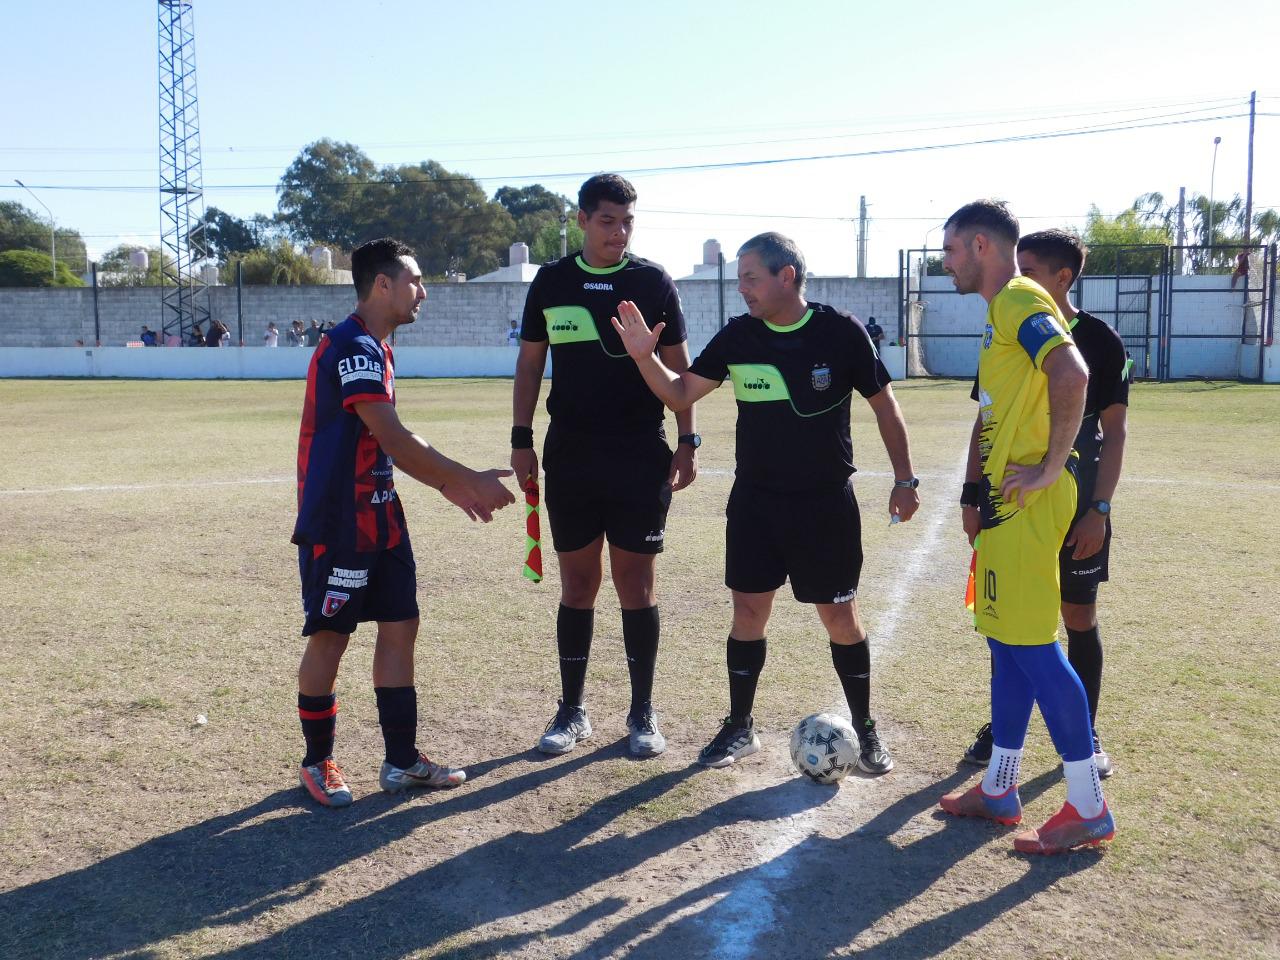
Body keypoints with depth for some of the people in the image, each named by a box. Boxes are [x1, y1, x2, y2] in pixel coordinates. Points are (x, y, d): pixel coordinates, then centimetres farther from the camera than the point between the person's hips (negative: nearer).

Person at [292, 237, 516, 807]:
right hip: (337, 523, -10)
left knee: (400, 625, 10)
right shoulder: (353, 348, -18)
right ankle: (317, 762, 18)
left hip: (379, 516, 10)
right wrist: (465, 480, -21)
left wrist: (449, 485, 12)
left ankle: (401, 761, 18)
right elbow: (392, 437, -25)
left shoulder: (375, 349, 14)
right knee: (330, 637, 2)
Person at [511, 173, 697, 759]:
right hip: (570, 456, 2)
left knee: (636, 585, 3)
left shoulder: (654, 282, 1)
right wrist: (521, 440, 4)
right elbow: (529, 363, 10)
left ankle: (643, 712, 16)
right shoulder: (551, 282, 6)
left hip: (641, 457, -1)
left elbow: (678, 367, 5)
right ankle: (572, 710, 20)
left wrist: (688, 442, -1)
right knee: (577, 584, 8)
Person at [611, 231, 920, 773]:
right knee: (748, 609, 6)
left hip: (826, 502, -3)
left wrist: (904, 478, -1)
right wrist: (644, 357, -14)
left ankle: (864, 729, 21)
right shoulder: (737, 337, 0)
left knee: (840, 614, 4)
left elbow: (883, 404, 1)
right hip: (753, 500, 3)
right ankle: (739, 727, 21)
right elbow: (680, 394, 4)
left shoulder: (841, 332, -8)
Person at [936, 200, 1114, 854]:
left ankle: (1089, 809, 4)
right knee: (1006, 642, 14)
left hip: (1027, 505, -10)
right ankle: (998, 791, 24)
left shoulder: (1021, 301, -12)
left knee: (1030, 646, -6)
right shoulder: (1001, 311, 19)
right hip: (1004, 502, 10)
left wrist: (1051, 467, -23)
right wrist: (976, 494, 18)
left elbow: (1070, 372, -30)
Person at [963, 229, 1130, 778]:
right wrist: (972, 495, 3)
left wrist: (1099, 509, -12)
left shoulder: (1099, 341, -5)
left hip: (1076, 506, -3)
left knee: (1080, 619, 6)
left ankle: (1085, 735, 20)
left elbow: (1115, 430, -5)